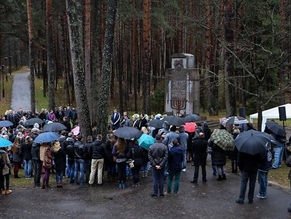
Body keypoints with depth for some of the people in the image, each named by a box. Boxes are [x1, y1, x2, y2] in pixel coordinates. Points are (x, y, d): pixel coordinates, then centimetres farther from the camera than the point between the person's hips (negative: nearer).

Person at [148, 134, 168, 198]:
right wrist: (161, 165, -12)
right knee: (161, 179, 10)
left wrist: (154, 165, -7)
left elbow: (150, 157, -8)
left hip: (154, 166, 0)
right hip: (162, 166, 0)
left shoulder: (151, 147, -6)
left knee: (155, 180, 7)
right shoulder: (164, 147, -8)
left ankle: (155, 194, 10)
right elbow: (166, 157, -12)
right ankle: (161, 193, 16)